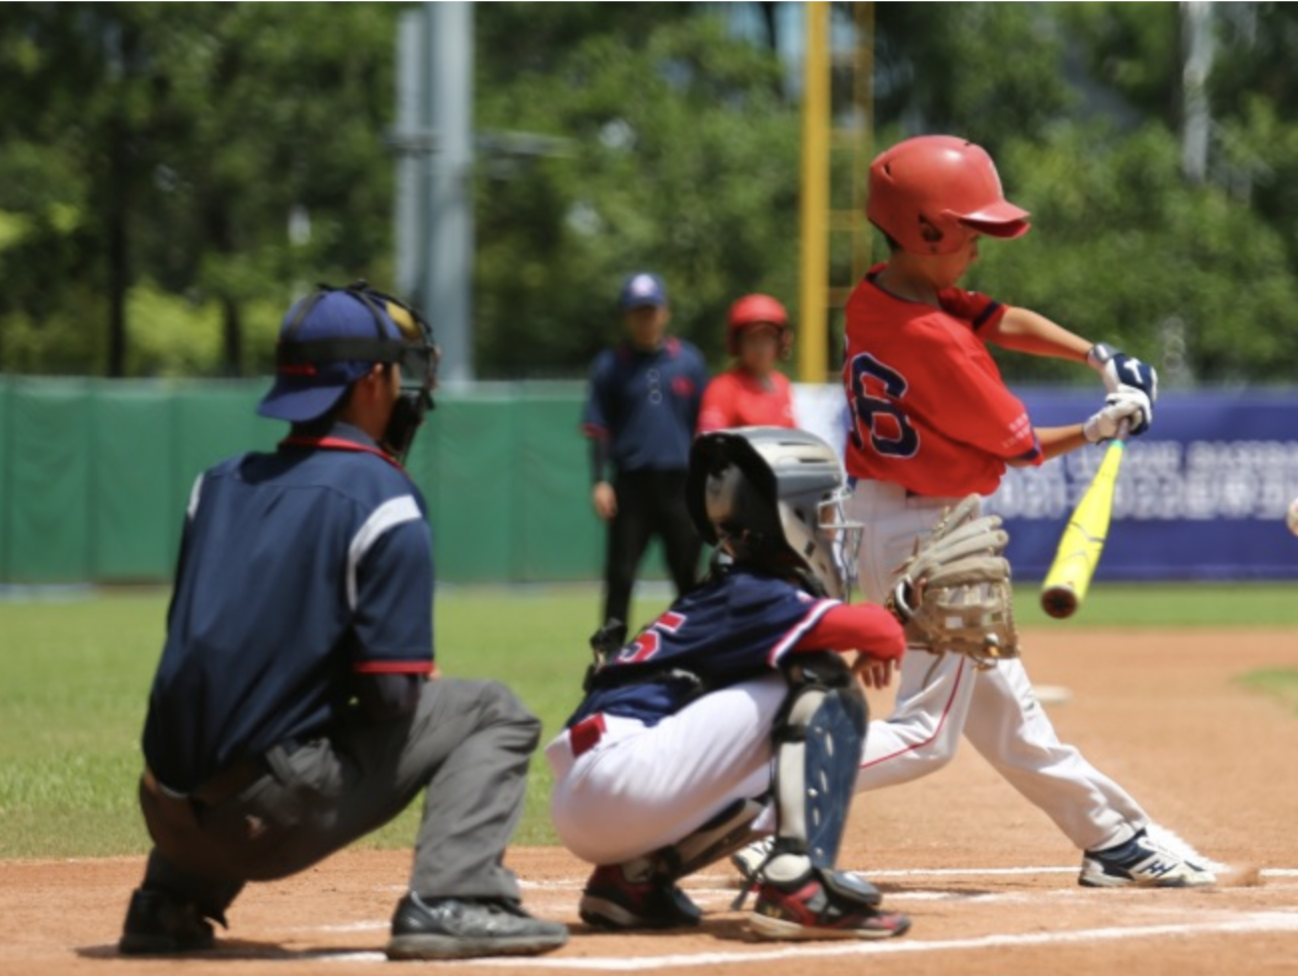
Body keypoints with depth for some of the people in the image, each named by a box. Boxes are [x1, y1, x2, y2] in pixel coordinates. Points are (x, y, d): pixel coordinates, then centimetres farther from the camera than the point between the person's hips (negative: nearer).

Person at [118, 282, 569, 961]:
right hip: (276, 815, -7)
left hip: (173, 818, 7)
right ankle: (450, 900, -11)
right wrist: (421, 684, 11)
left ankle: (169, 904, 25)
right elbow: (393, 695, -12)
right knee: (491, 714, 5)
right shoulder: (380, 498, -7)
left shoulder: (218, 485, 13)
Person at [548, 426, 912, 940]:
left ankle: (633, 875, 12)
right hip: (623, 780, -10)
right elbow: (880, 631, -15)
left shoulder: (722, 594, 24)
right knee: (823, 685, -6)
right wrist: (879, 645, 11)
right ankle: (800, 885, -18)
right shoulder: (754, 597, -4)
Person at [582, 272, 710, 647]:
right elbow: (596, 428, 3)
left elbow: (705, 426, 10)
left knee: (689, 574, 4)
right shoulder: (610, 365, 4)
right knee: (620, 574, -3)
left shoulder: (689, 361, 8)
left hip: (679, 484, 1)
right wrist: (599, 482, -7)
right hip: (630, 485, -1)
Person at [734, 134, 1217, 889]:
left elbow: (1004, 321, 8)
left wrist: (1101, 357, -2)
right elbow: (1021, 447, -12)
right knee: (928, 733, -6)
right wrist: (1102, 427, 4)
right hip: (933, 535, -10)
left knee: (1000, 704, 17)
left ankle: (1114, 836, 29)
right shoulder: (938, 342, -25)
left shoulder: (875, 299, 0)